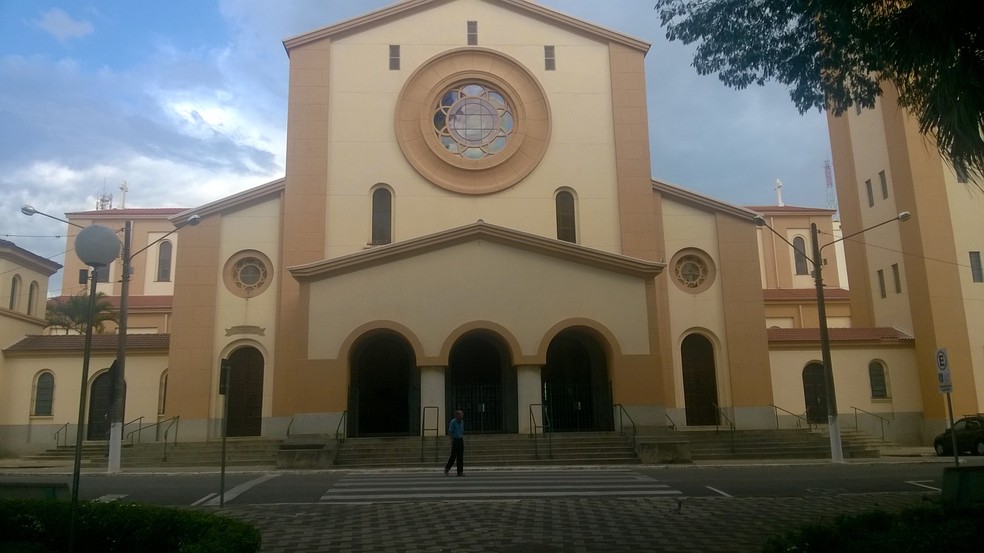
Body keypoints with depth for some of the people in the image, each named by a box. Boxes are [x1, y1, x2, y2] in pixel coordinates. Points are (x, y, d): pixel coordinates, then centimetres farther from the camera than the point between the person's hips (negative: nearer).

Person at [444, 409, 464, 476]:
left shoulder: (462, 422, 11)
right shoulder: (453, 422, -10)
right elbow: (450, 432, -11)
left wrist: (463, 440, 14)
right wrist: (452, 440, -16)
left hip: (460, 440, 6)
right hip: (455, 440, -6)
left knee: (460, 456, 3)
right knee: (453, 456, -6)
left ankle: (460, 471, 5)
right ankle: (447, 468, 12)